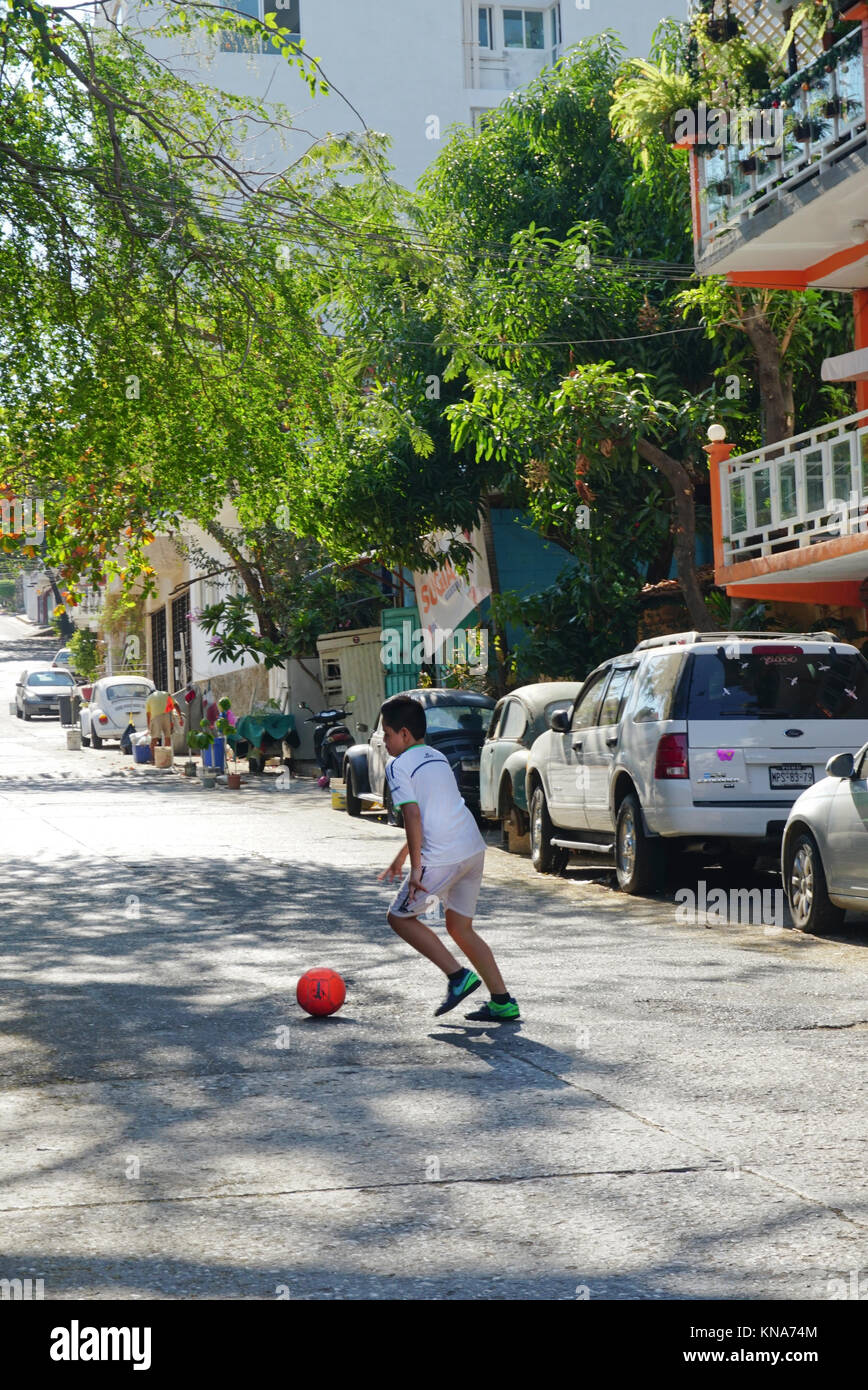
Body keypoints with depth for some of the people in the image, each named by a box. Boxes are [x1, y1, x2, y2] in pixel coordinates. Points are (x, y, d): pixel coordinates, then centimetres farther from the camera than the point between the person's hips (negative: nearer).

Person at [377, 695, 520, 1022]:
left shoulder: (398, 766, -4)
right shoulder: (437, 757, 22)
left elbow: (413, 815, -16)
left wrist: (416, 867, -14)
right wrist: (400, 857, 35)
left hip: (442, 857, -8)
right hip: (474, 848, 8)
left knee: (400, 917, 10)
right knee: (460, 927, 17)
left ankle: (458, 976, -1)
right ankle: (502, 1002, 11)